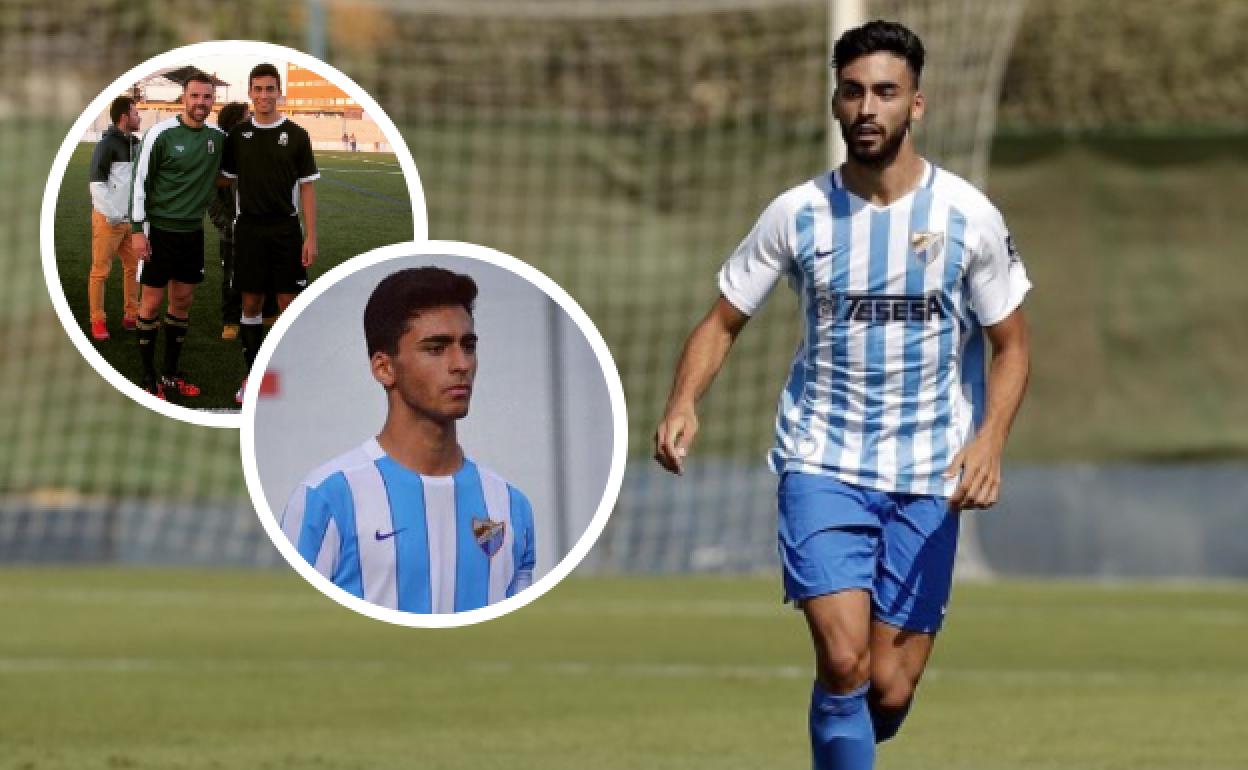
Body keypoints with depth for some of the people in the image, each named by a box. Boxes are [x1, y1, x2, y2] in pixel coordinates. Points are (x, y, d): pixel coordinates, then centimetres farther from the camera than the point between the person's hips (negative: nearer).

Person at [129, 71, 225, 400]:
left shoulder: (218, 137, 3)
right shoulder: (161, 134, -12)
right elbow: (139, 181, -9)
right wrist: (137, 229, -13)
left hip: (192, 231, 5)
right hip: (159, 228, -5)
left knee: (182, 300, 9)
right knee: (152, 301, -2)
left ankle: (171, 376, 19)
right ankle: (149, 380, 4)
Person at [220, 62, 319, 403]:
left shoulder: (295, 136, -1)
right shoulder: (238, 135, 4)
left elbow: (307, 187, -1)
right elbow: (225, 177, 15)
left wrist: (311, 238, -6)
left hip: (284, 228, -2)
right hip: (249, 228, 2)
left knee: (289, 303, -2)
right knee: (251, 303, 6)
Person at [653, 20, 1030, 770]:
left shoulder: (968, 216, -3)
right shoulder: (798, 214, -1)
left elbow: (1011, 345, 5)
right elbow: (724, 322, 6)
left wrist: (990, 438, -14)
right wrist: (684, 404, -14)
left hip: (928, 477, 0)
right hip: (822, 461, 0)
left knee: (888, 689, -1)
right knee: (843, 658, -20)